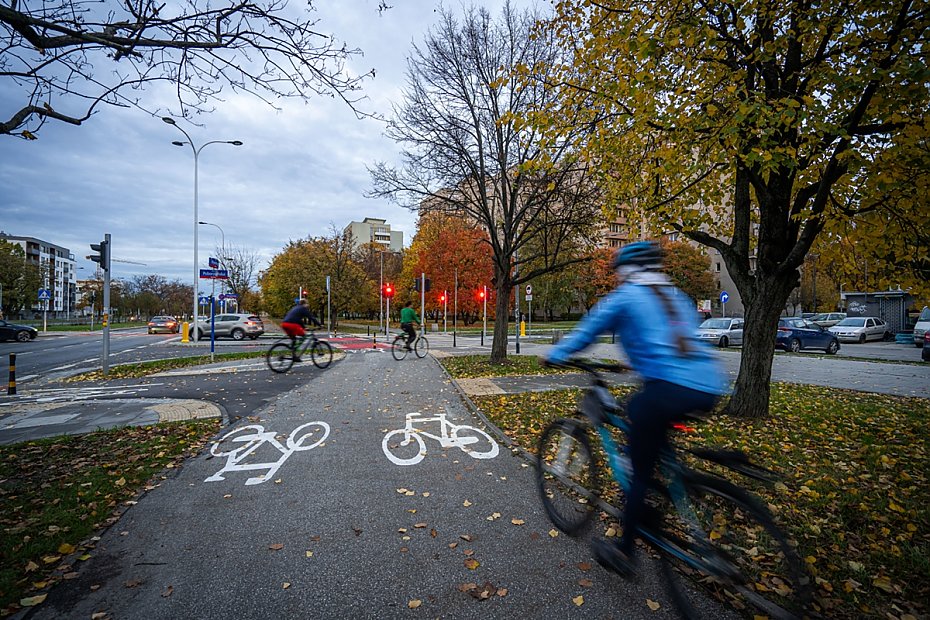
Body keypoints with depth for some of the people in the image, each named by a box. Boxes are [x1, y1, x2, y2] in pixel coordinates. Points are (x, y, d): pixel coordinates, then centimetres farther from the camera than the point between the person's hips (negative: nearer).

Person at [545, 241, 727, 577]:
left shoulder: (625, 297, 3)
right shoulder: (677, 297, 23)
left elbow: (587, 330, 9)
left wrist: (555, 355, 24)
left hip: (669, 388, -8)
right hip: (708, 388, 8)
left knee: (641, 472, 6)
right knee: (636, 408, 31)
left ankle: (624, 552, 21)